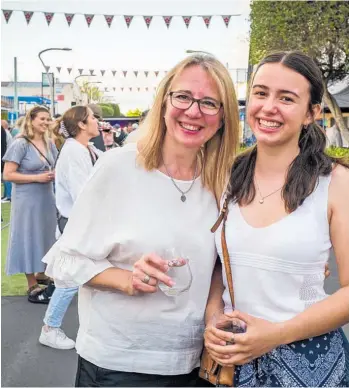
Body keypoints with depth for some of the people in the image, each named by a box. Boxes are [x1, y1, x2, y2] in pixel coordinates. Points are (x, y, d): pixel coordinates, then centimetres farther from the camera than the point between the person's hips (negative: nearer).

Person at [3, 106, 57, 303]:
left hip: (46, 197, 6)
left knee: (45, 236, 14)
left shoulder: (49, 144, 5)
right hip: (28, 199, -6)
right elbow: (8, 175, -16)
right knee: (30, 237, 2)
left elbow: (56, 167, 21)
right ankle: (32, 287, 11)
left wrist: (55, 174, -1)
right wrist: (36, 177, -20)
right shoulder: (20, 144, -13)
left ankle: (41, 275, 33)